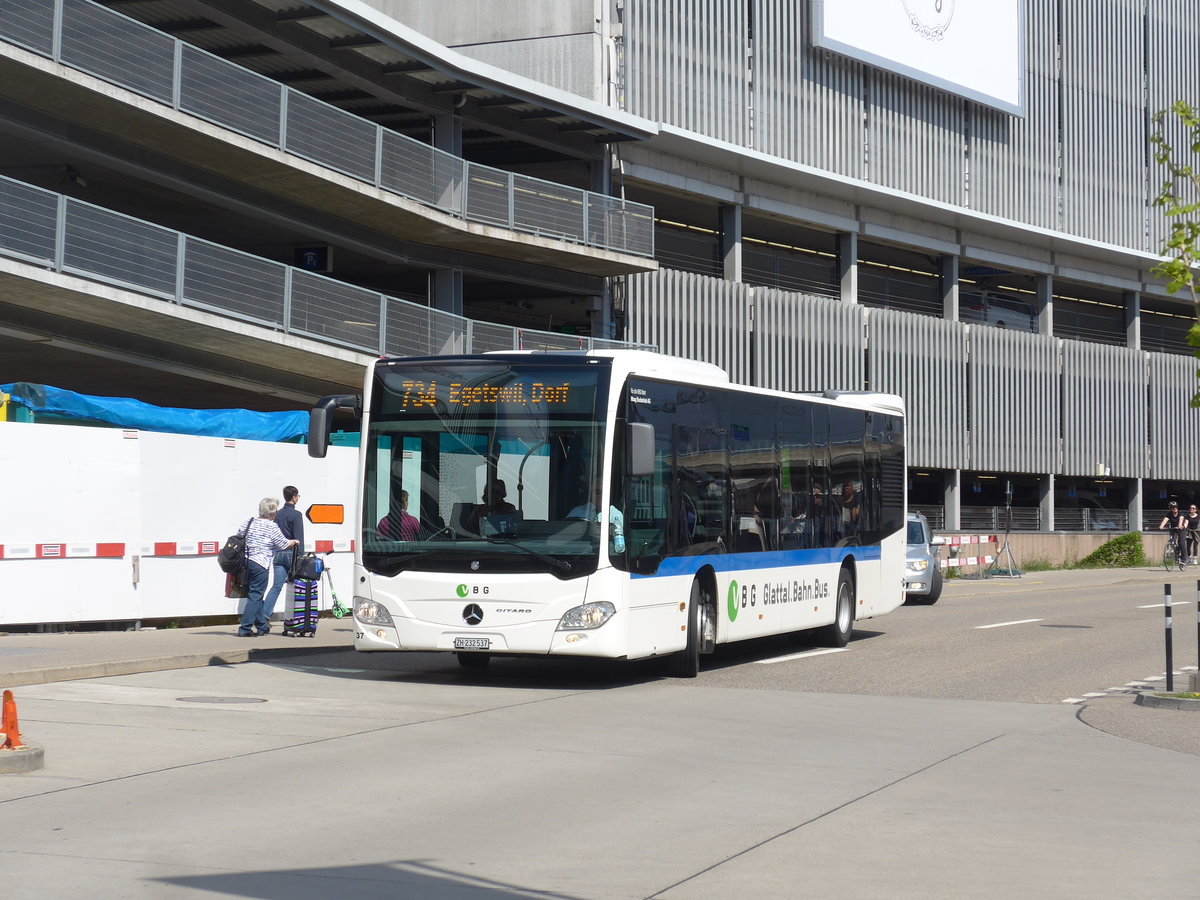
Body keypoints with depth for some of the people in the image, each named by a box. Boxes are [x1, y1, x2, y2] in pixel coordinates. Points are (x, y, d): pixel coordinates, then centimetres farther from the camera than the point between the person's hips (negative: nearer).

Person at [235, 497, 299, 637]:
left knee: (254, 595, 16)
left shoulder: (248, 524, 11)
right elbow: (283, 544, 0)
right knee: (255, 596, -3)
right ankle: (244, 628, -9)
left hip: (245, 562, 7)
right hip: (260, 565, -7)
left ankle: (262, 626, 26)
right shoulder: (271, 526, -7)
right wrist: (294, 542, 19)